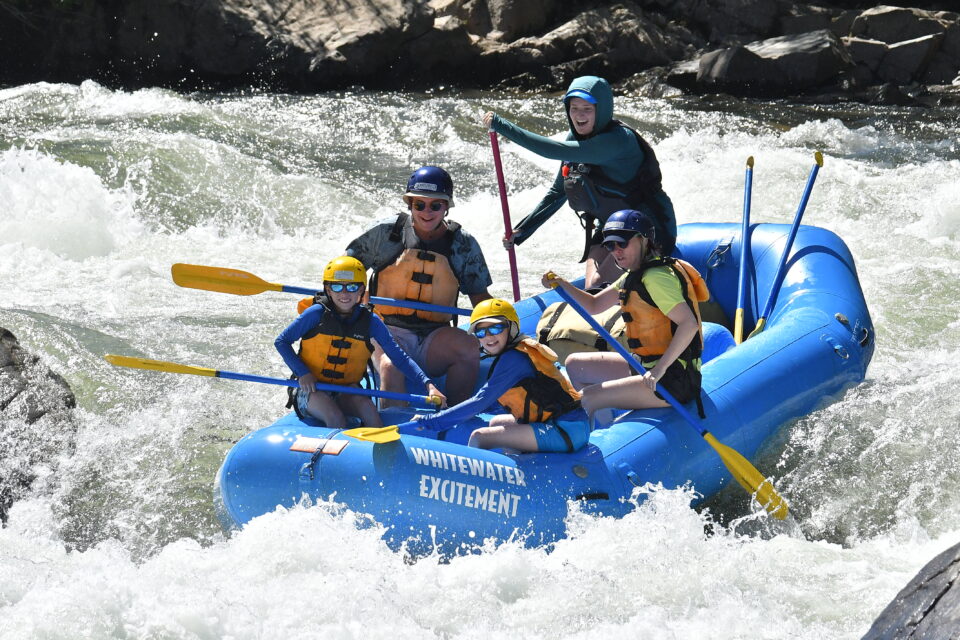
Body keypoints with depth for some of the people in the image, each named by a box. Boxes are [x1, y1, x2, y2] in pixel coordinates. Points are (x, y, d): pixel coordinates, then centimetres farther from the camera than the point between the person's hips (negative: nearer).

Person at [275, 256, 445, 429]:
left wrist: (428, 383, -17)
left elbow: (399, 357, -3)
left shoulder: (370, 322, -1)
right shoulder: (317, 313, -8)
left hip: (347, 394, 2)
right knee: (335, 417, -31)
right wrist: (302, 373, -10)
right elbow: (281, 341, 2)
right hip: (311, 389, -2)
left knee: (367, 406, -29)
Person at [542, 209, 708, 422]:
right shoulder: (634, 277, 13)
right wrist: (561, 285, 4)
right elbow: (594, 305, 21)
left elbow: (689, 324, -28)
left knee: (586, 399, -19)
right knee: (575, 365, 18)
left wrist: (660, 369, -29)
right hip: (648, 366, 11)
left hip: (674, 380, -11)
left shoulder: (656, 277, -18)